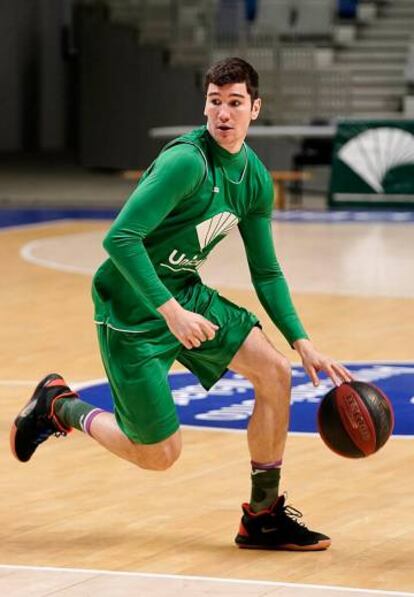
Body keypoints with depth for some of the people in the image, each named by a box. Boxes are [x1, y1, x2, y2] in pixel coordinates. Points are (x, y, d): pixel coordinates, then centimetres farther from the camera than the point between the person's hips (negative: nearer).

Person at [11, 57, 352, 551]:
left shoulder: (255, 179, 2)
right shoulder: (187, 162, -24)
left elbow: (266, 273, 11)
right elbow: (119, 238, -29)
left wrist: (302, 342, 2)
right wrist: (170, 311, -34)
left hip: (185, 295, 8)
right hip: (132, 307, -8)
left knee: (275, 372, -6)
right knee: (160, 453, -4)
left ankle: (263, 516, 6)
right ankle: (59, 406, 23)